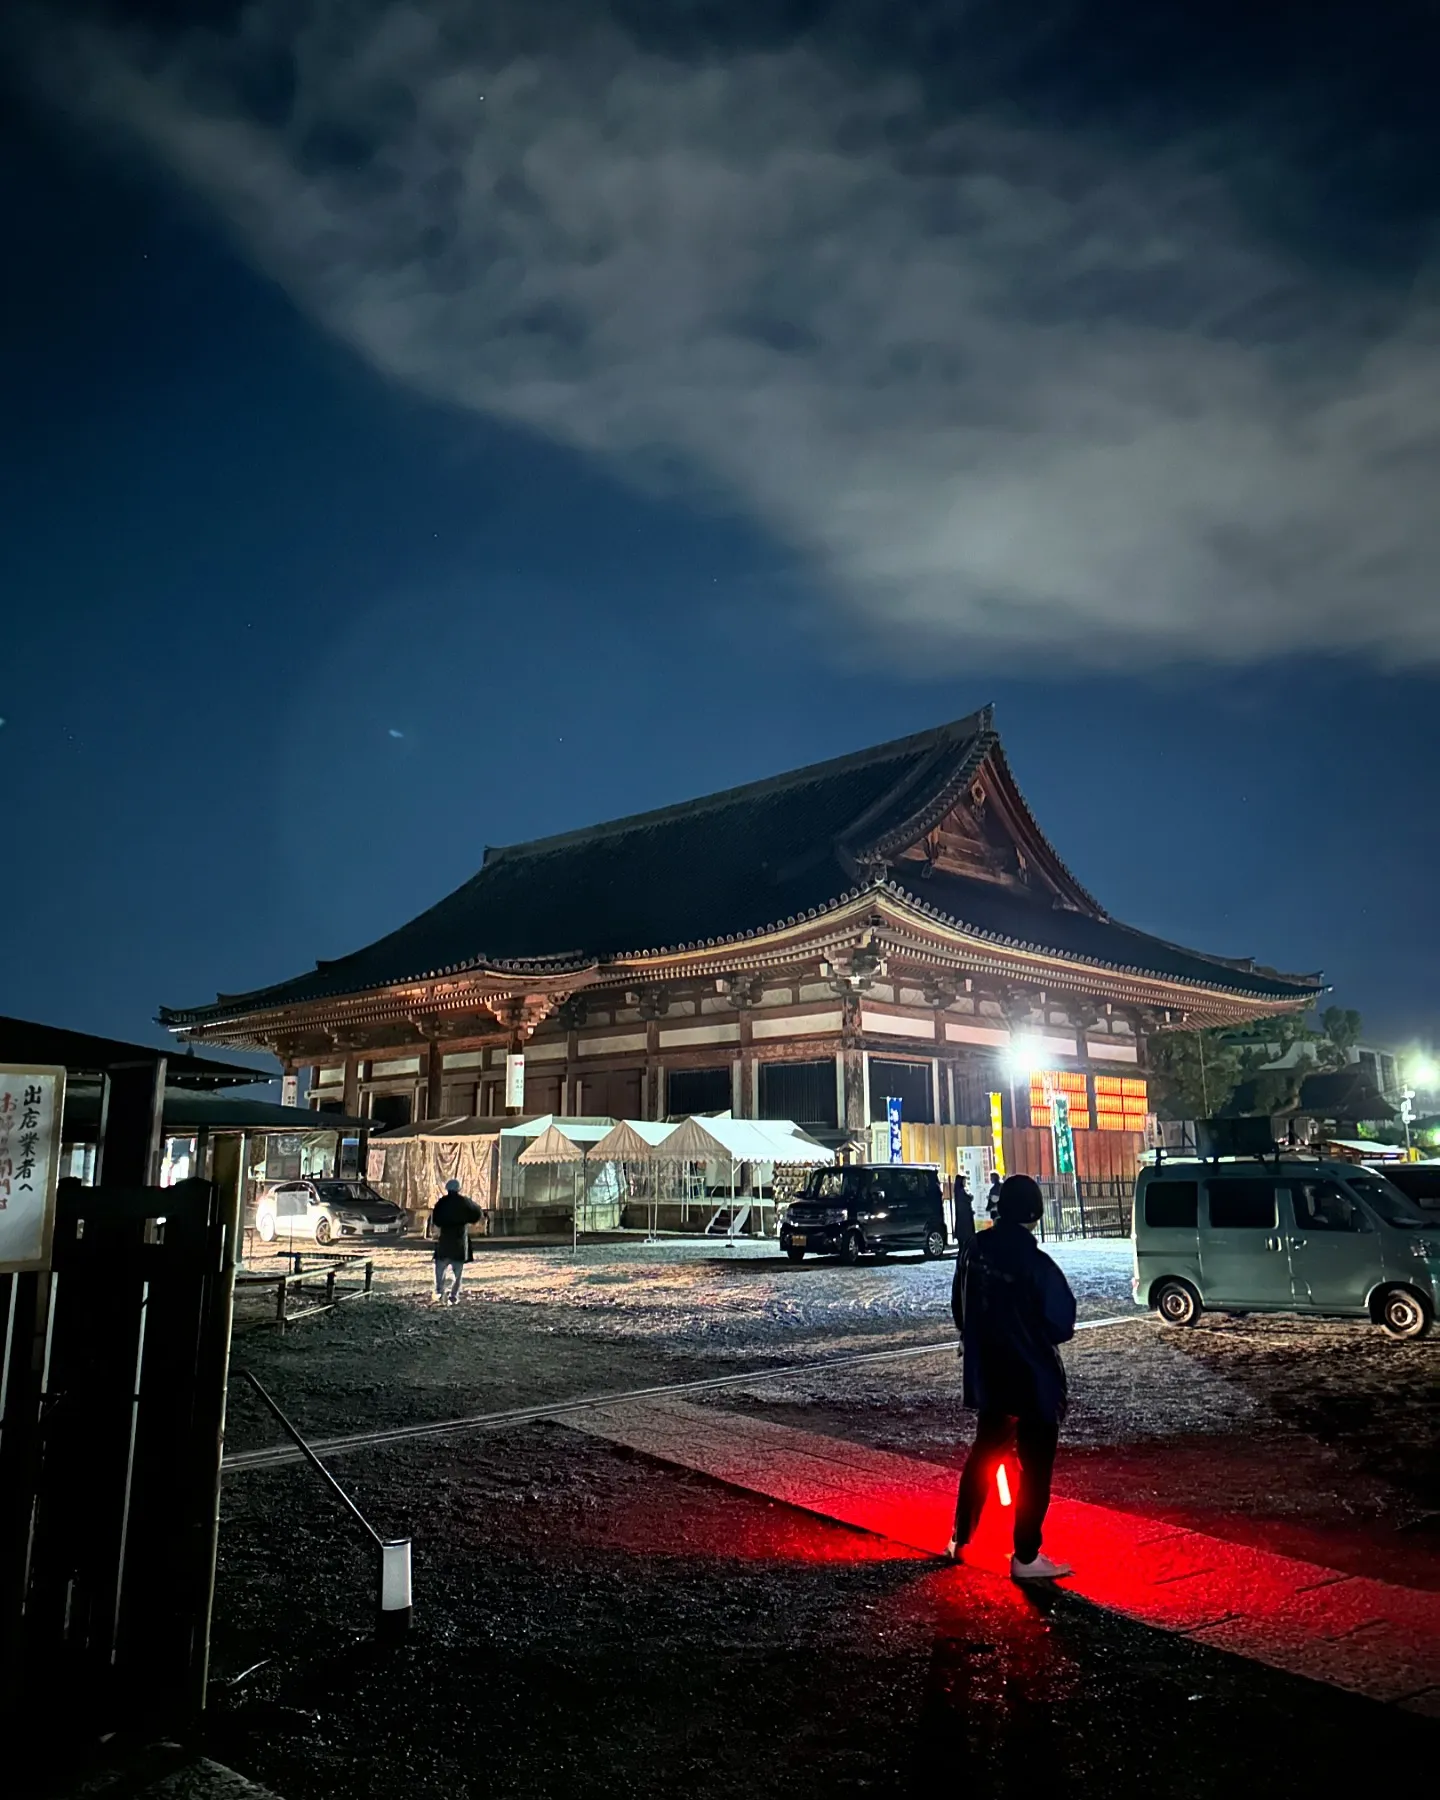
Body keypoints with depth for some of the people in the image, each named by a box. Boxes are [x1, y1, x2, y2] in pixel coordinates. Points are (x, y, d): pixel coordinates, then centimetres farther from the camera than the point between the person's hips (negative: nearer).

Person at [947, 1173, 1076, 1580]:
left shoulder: (973, 1250, -6)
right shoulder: (1035, 1263, -23)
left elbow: (960, 1309, 4)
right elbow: (1061, 1324, -16)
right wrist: (1033, 1333, 4)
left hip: (987, 1375, 6)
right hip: (1033, 1379, -6)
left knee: (984, 1452, 22)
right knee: (1035, 1467, 8)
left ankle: (960, 1539, 31)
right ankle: (1026, 1558, 13)